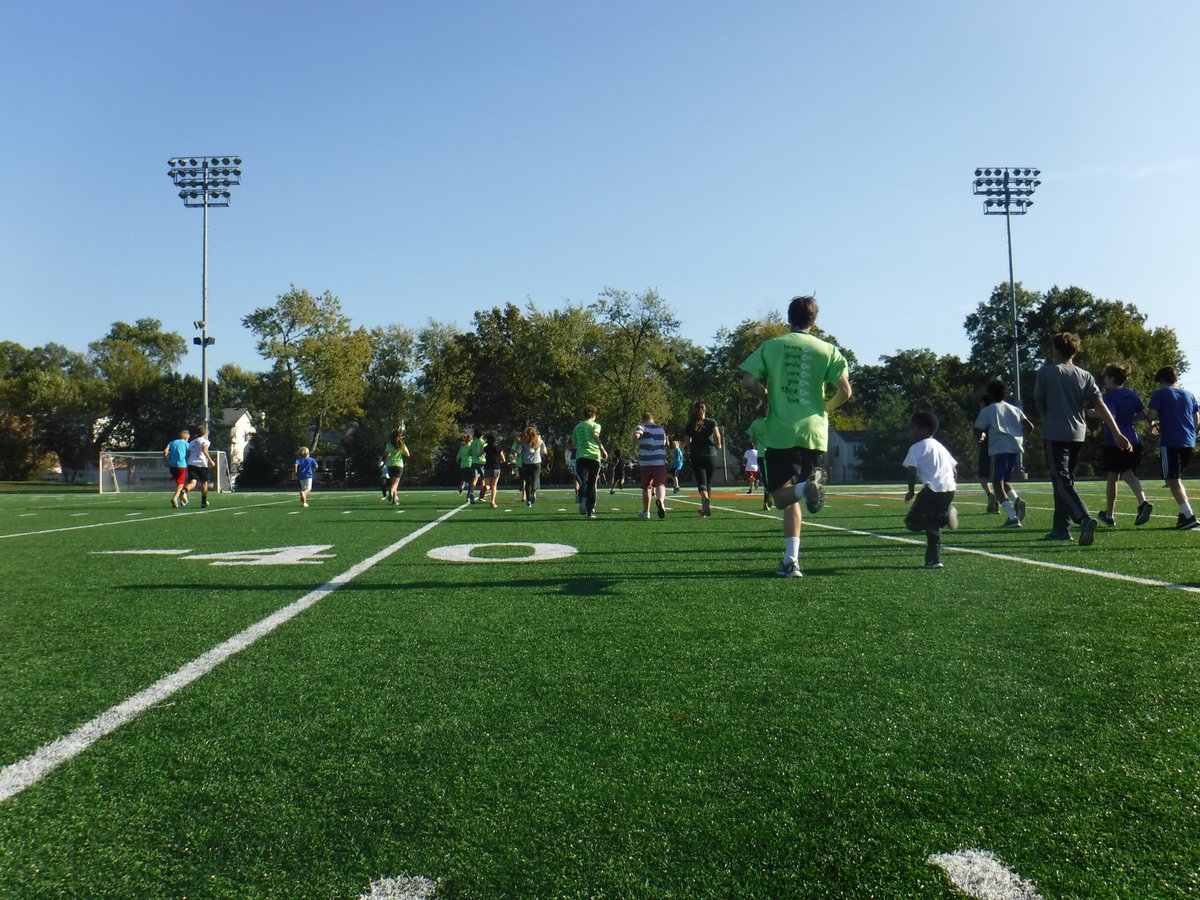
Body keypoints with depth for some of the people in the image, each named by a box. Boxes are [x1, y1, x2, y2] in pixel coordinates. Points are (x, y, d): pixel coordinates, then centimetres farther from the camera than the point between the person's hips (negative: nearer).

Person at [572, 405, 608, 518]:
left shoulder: (577, 427, 18)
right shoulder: (595, 425, 7)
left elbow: (574, 444, 20)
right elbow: (595, 435, -15)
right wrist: (602, 449, -19)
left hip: (580, 456, 2)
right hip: (594, 456, -2)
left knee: (583, 481, -10)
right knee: (592, 484, 8)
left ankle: (582, 499, -41)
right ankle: (590, 510, 10)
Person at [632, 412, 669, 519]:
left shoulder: (641, 427, 1)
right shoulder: (662, 429, 14)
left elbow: (636, 435, -21)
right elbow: (666, 444, 25)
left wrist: (634, 446, -5)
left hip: (645, 463, -1)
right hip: (660, 462, 1)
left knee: (646, 488, 12)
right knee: (660, 484, -3)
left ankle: (646, 511, 21)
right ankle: (660, 500, -36)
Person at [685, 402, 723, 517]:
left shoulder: (690, 425, 6)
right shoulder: (711, 422, 4)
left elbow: (687, 442, 2)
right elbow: (717, 434, -12)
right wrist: (718, 445, 5)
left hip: (696, 457, -1)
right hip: (711, 455, 1)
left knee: (701, 483, -9)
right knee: (708, 483, 14)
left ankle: (705, 499, -39)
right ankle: (704, 508, 19)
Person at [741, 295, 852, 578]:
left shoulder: (770, 346, 5)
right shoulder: (827, 350, 5)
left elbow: (748, 381, -4)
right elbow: (845, 391, -3)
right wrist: (826, 408, 15)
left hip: (779, 432, -1)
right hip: (813, 431, 1)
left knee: (783, 497, 6)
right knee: (793, 497, 11)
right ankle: (791, 560, -1)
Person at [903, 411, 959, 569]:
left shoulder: (916, 448, 2)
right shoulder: (940, 446, 25)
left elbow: (912, 471, -8)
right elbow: (953, 467, 24)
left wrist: (911, 491, 3)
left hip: (933, 490, -8)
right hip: (950, 488, 8)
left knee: (912, 522, -1)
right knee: (932, 525, 19)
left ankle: (944, 516, -22)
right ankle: (933, 560, 17)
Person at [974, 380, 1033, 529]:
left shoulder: (987, 411, 5)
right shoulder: (1014, 409, 19)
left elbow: (978, 431, 1)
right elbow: (1030, 426, 13)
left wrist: (983, 436, 22)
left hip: (999, 449, -6)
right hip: (1016, 448, 6)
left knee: (997, 483, -1)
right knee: (1005, 480, 22)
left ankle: (1013, 517, -15)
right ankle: (1017, 500, -9)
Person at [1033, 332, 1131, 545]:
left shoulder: (1046, 371, -4)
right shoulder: (1085, 375, 7)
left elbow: (1039, 403, 1)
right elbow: (1101, 406, -1)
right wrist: (1117, 433, -5)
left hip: (1054, 433, -5)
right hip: (1078, 434, 5)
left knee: (1061, 481, -9)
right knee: (1065, 479, 16)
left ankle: (1084, 518, -32)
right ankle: (1061, 528, 20)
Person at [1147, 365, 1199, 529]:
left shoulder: (1159, 394, -1)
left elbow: (1152, 416, -11)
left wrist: (1153, 426, 9)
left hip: (1170, 442, -6)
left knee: (1172, 480, -6)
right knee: (1177, 478, 20)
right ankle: (1185, 512, 13)